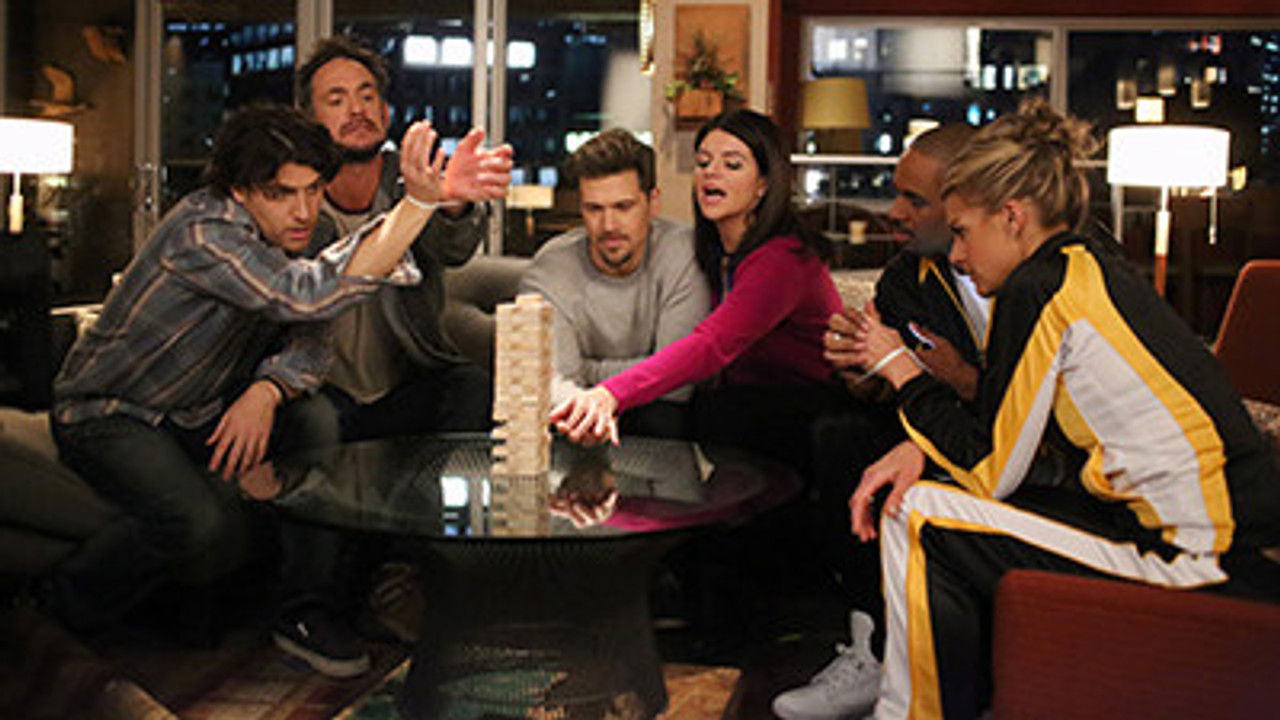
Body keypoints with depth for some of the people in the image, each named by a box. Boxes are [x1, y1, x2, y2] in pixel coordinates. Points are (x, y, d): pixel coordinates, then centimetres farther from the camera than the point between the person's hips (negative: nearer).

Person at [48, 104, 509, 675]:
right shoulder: (204, 232, -29)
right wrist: (419, 201, -54)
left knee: (314, 421, -15)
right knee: (200, 519, -30)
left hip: (195, 414, 7)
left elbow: (308, 341, -5)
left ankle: (299, 607, -4)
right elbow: (311, 297, -45)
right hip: (108, 413, -7)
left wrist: (266, 392, -28)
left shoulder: (278, 239, -2)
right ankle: (70, 601, -1)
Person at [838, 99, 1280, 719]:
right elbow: (1019, 431, 16)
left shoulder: (1038, 290, -14)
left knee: (920, 520, -8)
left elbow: (990, 471, -8)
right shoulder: (1093, 269, 13)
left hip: (1191, 560, -10)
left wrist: (901, 371, 2)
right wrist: (923, 448, 3)